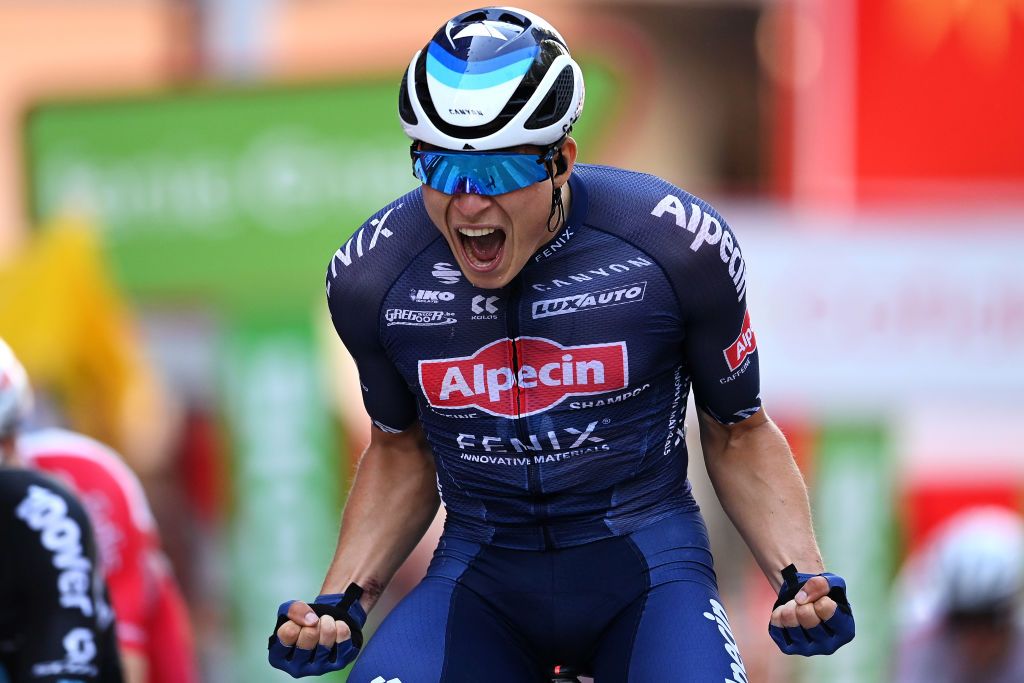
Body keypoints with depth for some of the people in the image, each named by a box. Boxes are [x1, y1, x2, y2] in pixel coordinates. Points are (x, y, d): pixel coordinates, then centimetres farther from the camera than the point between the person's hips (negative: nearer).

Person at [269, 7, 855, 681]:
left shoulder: (676, 246, -12)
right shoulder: (371, 277, -6)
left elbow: (737, 431, 2)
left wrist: (802, 579, -11)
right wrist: (341, 599, -2)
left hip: (645, 565, -1)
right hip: (481, 579, 2)